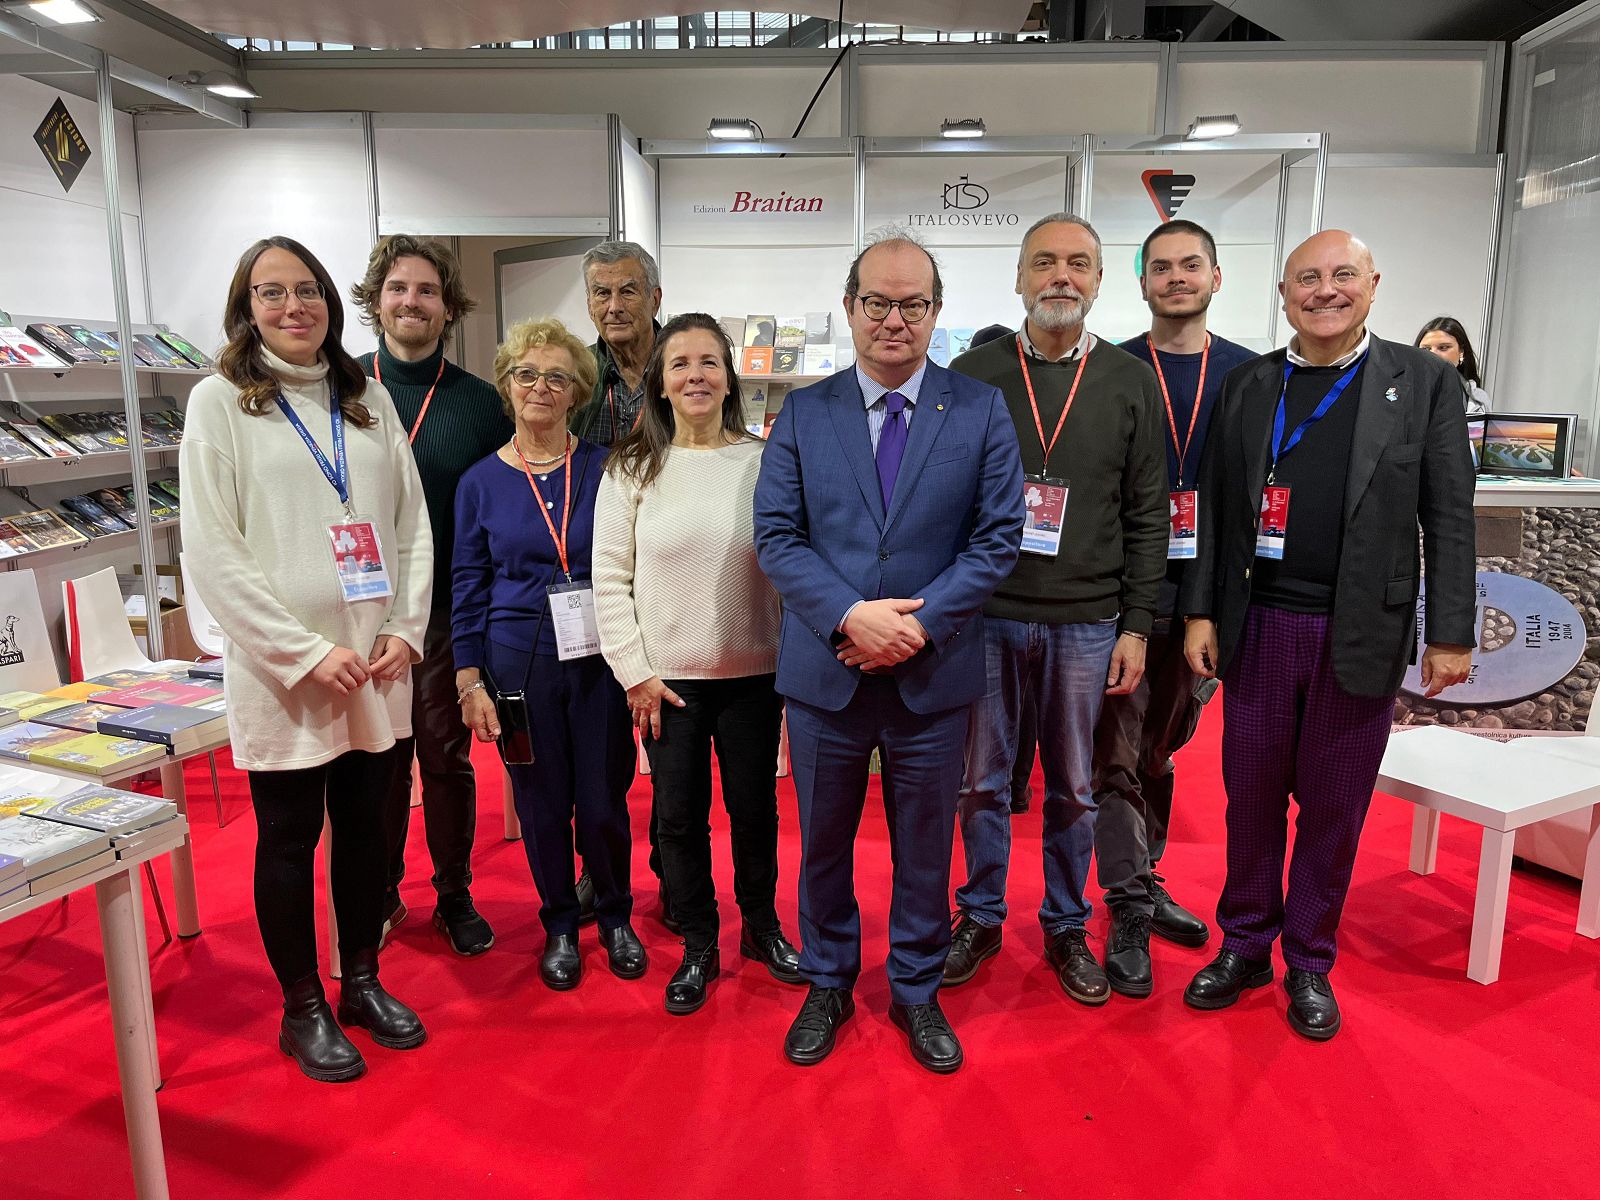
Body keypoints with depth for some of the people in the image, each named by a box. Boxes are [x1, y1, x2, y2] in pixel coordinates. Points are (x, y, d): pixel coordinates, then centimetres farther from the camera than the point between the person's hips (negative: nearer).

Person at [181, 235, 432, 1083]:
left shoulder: (369, 400, 9)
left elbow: (413, 523, 8)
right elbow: (214, 552, -10)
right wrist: (307, 652, -15)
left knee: (365, 826, 14)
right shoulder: (218, 402, -4)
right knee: (290, 838, 9)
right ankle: (303, 1010, 26)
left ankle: (362, 983, 33)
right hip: (280, 670, -4)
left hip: (377, 664, 4)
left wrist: (406, 630, -4)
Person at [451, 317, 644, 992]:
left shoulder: (604, 469, 0)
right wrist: (470, 682, 1)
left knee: (604, 802, 5)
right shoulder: (481, 483, 3)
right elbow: (469, 586, 6)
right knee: (542, 803, 10)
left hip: (600, 658, -1)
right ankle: (559, 925, 31)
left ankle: (615, 917, 29)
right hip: (520, 662, 1)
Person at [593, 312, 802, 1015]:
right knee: (679, 816, 10)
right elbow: (609, 578, -1)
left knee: (754, 807, 13)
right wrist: (635, 673, -5)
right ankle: (698, 947, 30)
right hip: (667, 679, 0)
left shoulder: (764, 461, -2)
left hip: (753, 673, 0)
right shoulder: (633, 469, -2)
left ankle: (761, 926, 36)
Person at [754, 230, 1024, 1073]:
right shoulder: (803, 413, 2)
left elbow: (998, 536, -5)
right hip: (825, 674, 1)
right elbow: (776, 536, -4)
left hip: (933, 675, 0)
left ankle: (917, 992, 36)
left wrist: (920, 623, -16)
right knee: (822, 843, 16)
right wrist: (849, 615, -18)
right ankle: (827, 985, 38)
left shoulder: (981, 411, 0)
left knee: (925, 847, 14)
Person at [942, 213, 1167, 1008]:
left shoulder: (1129, 383, 5)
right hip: (982, 615, 0)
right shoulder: (971, 375, 3)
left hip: (1085, 623, 1)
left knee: (1073, 789, 11)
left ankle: (1066, 928, 29)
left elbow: (1146, 516, 4)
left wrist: (1136, 628, 0)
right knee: (982, 780, 10)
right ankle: (981, 918, 28)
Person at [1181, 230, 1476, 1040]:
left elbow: (1449, 517, -1)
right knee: (1251, 797, 10)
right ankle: (1245, 946, 28)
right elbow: (1214, 509, 5)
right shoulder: (1247, 386, 5)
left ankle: (1309, 962, 27)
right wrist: (1201, 613, 0)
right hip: (1258, 629, 2)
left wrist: (1451, 632, -4)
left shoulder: (1422, 381, 1)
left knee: (1333, 807, 10)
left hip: (1362, 635, -1)